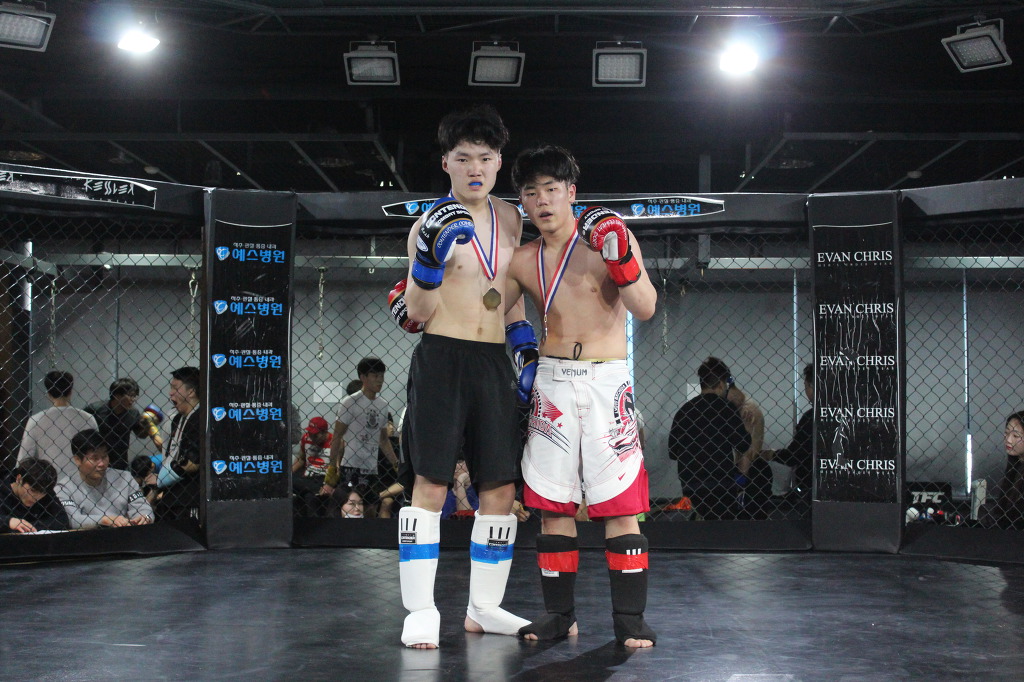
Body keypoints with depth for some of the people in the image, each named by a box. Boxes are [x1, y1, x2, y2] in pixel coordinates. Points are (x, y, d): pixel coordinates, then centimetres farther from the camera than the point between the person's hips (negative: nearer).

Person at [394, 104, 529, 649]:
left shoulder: (509, 219, 12)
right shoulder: (430, 225, -4)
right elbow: (418, 314, -8)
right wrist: (429, 259, -23)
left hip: (494, 361, 6)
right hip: (442, 359, -5)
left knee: (501, 489, 6)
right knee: (430, 484, -5)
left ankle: (485, 606, 18)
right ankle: (420, 610, 1)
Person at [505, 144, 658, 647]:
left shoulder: (609, 237, -3)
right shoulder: (524, 261, 8)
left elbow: (645, 309, -10)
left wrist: (621, 260, -25)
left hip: (606, 380, -4)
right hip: (552, 380, 4)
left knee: (620, 503, -5)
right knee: (552, 504, 4)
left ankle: (629, 617, 2)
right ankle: (559, 614, 14)